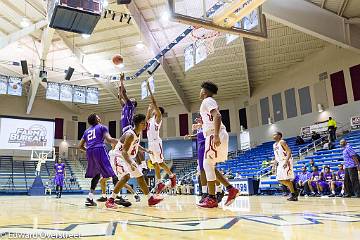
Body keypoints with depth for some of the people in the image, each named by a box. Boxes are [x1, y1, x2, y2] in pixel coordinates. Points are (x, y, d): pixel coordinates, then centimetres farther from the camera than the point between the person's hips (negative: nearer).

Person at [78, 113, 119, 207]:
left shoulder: (87, 131, 27)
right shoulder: (102, 127, 10)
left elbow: (80, 146, 25)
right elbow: (109, 139, -6)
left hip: (89, 153, 6)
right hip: (100, 150, -6)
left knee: (96, 175, 22)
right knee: (113, 173, -6)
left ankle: (90, 198, 13)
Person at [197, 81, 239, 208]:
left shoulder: (207, 101, -4)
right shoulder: (210, 102, 25)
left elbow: (217, 116, -21)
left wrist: (216, 135, -29)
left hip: (214, 135, -10)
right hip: (214, 135, 10)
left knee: (208, 165, -7)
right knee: (210, 166, 11)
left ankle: (211, 199, -4)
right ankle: (231, 189, 9)